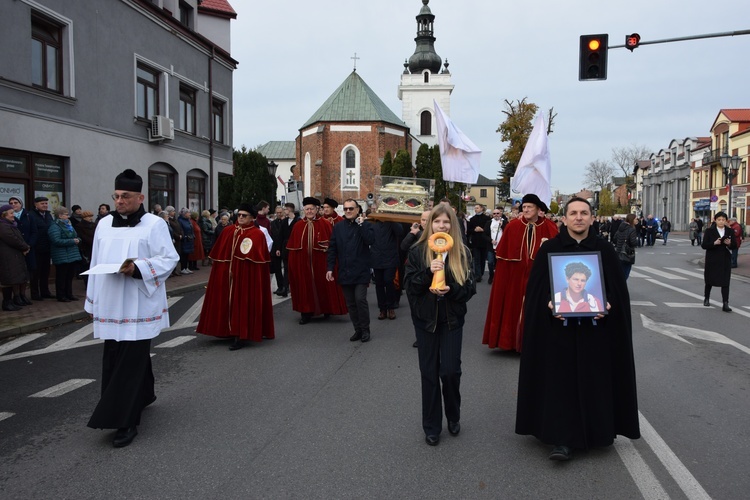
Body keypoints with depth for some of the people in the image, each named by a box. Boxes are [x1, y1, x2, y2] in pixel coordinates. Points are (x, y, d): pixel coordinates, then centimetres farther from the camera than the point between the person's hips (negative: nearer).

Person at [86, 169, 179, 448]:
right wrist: (93, 301, 14)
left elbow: (169, 259, -9)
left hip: (138, 307, -6)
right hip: (110, 306, 6)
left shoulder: (154, 224, -5)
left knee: (130, 362, -5)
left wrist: (138, 268, -24)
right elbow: (96, 263, 15)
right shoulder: (104, 224, 11)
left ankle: (126, 421, 1)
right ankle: (142, 397, 34)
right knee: (113, 359, 13)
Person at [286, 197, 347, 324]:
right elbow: (292, 247, 6)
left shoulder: (325, 225, -2)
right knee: (305, 287, 6)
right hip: (302, 263, 2)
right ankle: (306, 313, 14)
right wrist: (292, 264, 2)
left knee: (322, 285, 8)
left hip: (320, 262, -2)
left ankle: (326, 309, 27)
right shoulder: (298, 226, 6)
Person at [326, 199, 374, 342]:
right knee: (350, 303, 9)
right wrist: (330, 268, 0)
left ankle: (365, 330, 6)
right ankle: (357, 330, 20)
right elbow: (332, 249, 7)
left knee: (360, 299, -11)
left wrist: (361, 224, -15)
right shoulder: (338, 227, 9)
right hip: (344, 272, 4)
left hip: (361, 271, -4)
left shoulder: (365, 225, 0)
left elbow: (369, 240, -19)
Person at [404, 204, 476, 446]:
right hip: (425, 319, 0)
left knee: (450, 371, -3)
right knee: (429, 373, 6)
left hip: (452, 319, 0)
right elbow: (408, 285, -7)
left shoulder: (462, 252, -1)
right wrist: (428, 272, -22)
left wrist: (450, 289, -20)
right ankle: (431, 427, 20)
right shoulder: (417, 251, -3)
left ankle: (454, 417, 26)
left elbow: (470, 287, -2)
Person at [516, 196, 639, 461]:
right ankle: (563, 439, 6)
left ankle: (596, 431, 27)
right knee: (561, 381, 0)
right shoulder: (549, 248, 1)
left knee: (594, 382, 9)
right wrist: (548, 303, -18)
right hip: (559, 327, -1)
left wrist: (608, 305, -13)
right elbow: (536, 288, 0)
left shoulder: (605, 249, 4)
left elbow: (617, 288, 5)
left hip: (596, 327, 1)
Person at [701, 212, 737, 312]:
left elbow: (735, 246, 5)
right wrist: (714, 243, -23)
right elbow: (704, 245, -7)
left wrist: (729, 243, -16)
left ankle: (725, 304, -6)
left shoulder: (730, 231, 4)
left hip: (725, 260, 1)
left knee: (725, 282, -5)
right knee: (709, 280, 13)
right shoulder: (709, 231, -3)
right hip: (712, 260, -1)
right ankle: (706, 299, 34)